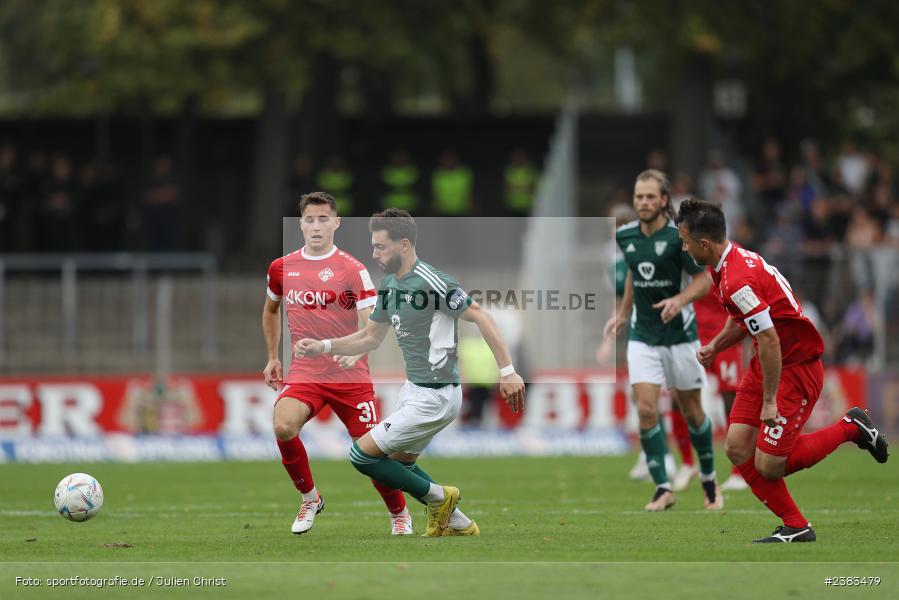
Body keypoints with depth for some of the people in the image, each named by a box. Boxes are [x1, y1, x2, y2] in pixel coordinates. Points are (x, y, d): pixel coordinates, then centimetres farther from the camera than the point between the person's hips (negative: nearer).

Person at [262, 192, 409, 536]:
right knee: (283, 426, -26)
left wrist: (354, 351, -32)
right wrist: (273, 358, 21)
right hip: (305, 373, 2)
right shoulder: (281, 268, 5)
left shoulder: (353, 269, -7)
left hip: (350, 375, -2)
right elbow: (271, 310, 26)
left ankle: (399, 514, 28)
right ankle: (310, 499, -2)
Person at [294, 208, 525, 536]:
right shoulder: (390, 284, 7)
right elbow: (370, 337, 18)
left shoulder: (430, 282, -21)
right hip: (413, 389, 10)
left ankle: (438, 497, 7)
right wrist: (322, 347, 5)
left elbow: (481, 317, -22)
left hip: (434, 397, -10)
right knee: (399, 465, 20)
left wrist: (507, 371, -26)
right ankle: (458, 524, 29)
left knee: (362, 456, -7)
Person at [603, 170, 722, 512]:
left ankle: (709, 480, 30)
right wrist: (622, 313, 24)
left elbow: (703, 279, -9)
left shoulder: (678, 236, -14)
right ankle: (663, 489, -6)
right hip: (642, 335, 3)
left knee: (691, 410, 8)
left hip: (679, 333, -3)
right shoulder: (625, 236, 1)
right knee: (646, 410, -12)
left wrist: (680, 300, -26)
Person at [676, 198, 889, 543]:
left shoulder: (737, 281, -28)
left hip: (796, 368, -10)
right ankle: (796, 527, 9)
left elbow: (770, 340, -28)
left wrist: (770, 401, -21)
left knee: (768, 467, -9)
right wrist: (714, 346, 6)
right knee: (738, 449, 1)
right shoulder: (731, 260, 4)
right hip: (765, 366, 10)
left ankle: (850, 428, 9)